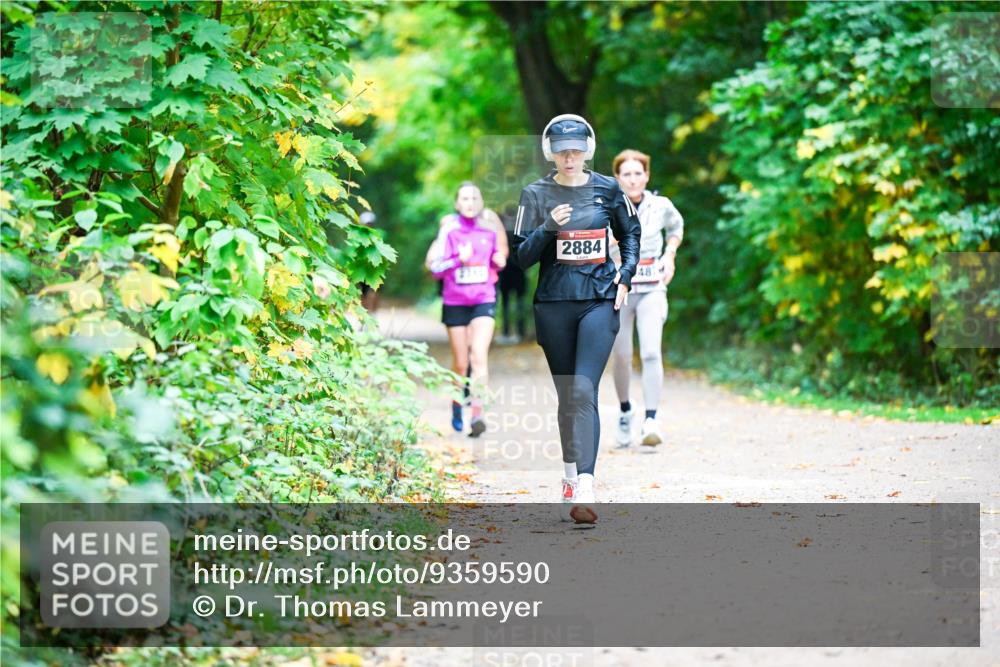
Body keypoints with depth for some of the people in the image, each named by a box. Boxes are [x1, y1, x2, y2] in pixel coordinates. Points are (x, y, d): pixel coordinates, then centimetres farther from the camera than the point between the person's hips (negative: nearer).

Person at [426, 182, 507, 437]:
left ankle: (477, 413, -21)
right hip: (455, 302, -1)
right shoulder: (449, 230, -3)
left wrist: (500, 260, -3)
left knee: (479, 356, -17)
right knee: (461, 363, 6)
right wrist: (459, 260, -20)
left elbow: (499, 257, 20)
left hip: (484, 300, 1)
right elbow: (435, 268, -5)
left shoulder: (489, 228, 4)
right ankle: (456, 407, 30)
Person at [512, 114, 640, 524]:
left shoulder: (608, 189, 4)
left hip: (600, 302, -1)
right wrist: (548, 227, -17)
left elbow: (630, 232, 20)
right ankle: (570, 473, 27)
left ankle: (584, 490, -22)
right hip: (554, 305, 1)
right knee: (566, 394, 10)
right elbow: (521, 257, -2)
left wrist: (626, 273, 6)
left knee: (584, 390, -15)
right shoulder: (536, 195, 1)